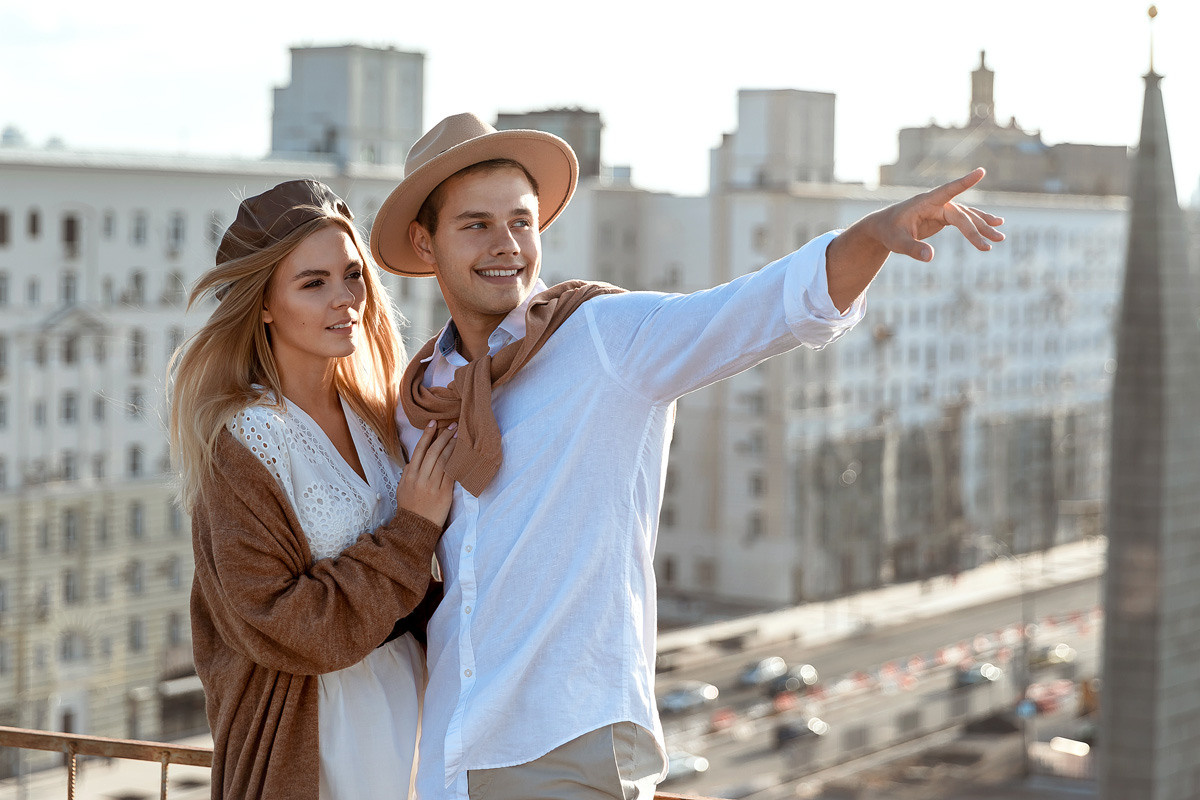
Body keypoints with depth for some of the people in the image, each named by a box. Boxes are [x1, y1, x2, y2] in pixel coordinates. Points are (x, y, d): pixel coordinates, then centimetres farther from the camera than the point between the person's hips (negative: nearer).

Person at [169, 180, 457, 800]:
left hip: (408, 696, 6)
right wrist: (411, 531, -18)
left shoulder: (369, 414, 4)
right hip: (313, 741, -6)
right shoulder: (240, 441, -16)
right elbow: (276, 629, -20)